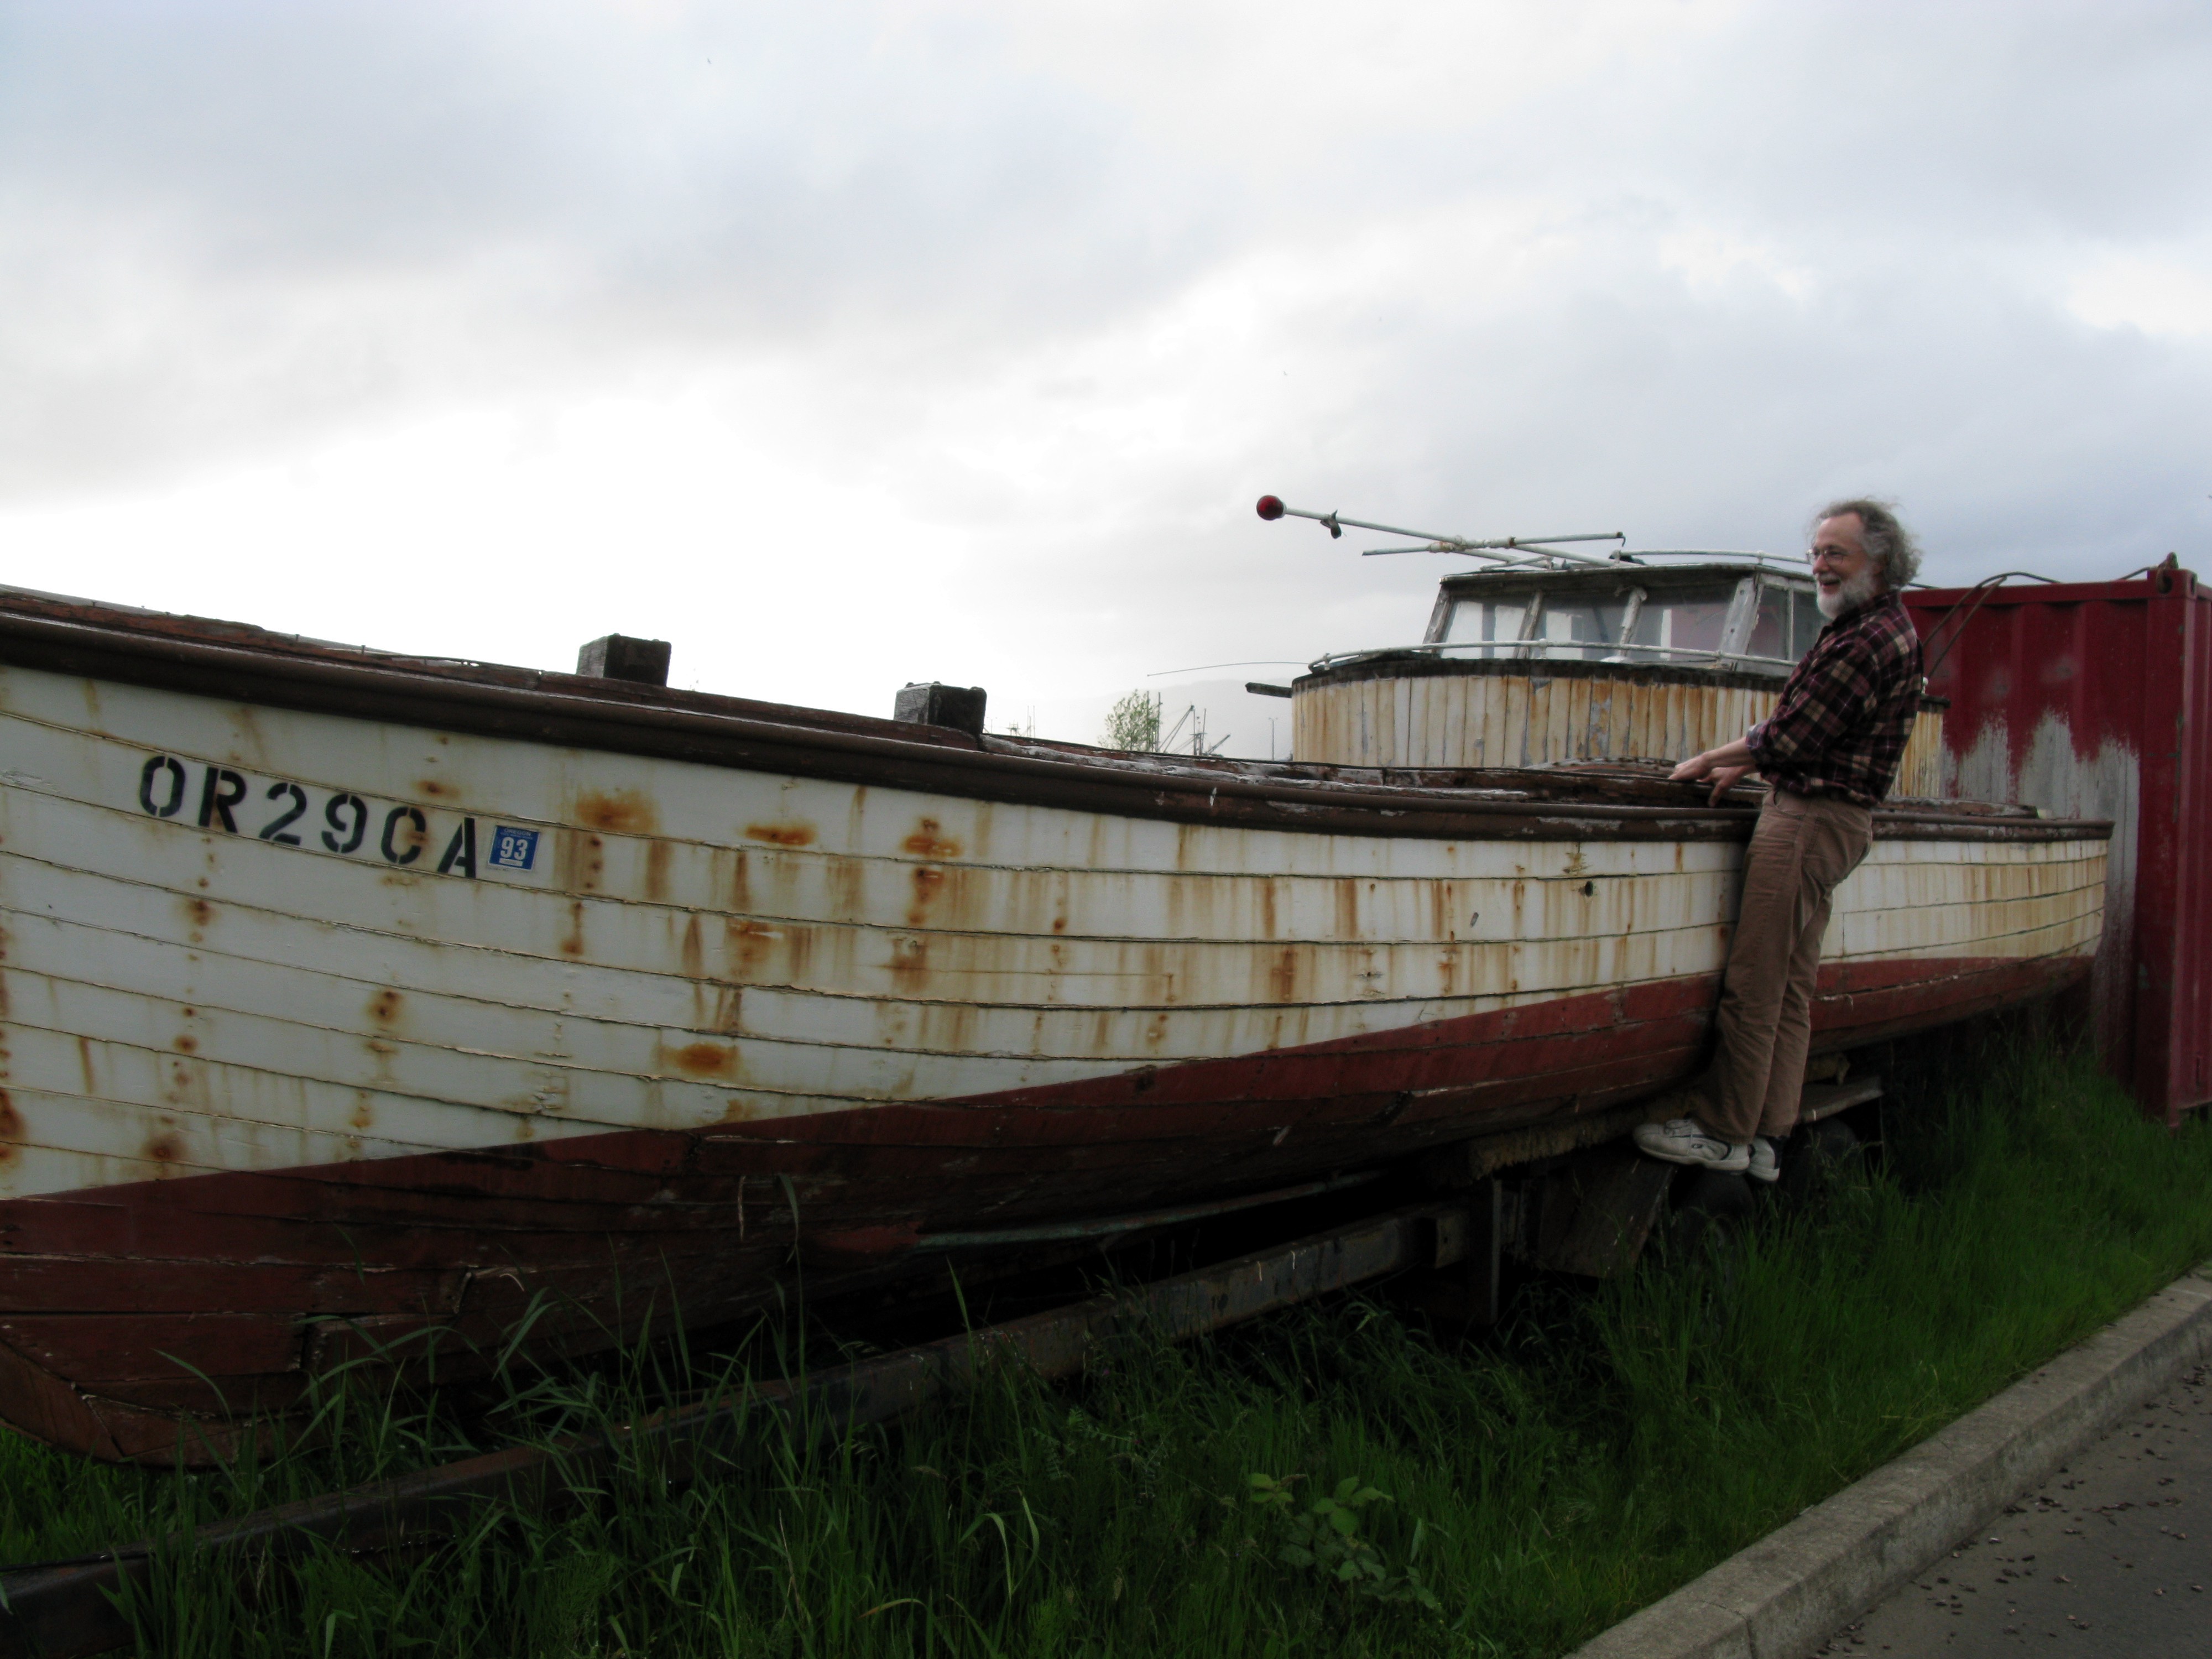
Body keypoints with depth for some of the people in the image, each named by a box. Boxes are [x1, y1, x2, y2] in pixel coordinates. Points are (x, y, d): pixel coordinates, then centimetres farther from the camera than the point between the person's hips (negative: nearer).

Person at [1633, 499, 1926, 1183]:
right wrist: (1742, 766, 17)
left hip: (1811, 819, -11)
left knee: (1752, 983, -7)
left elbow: (1792, 738, -17)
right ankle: (1763, 1138, 13)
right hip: (1824, 817, 11)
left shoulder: (1870, 639, -17)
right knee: (1790, 989, 10)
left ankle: (1723, 1131, -1)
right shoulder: (1882, 626, 18)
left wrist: (1710, 759, -3)